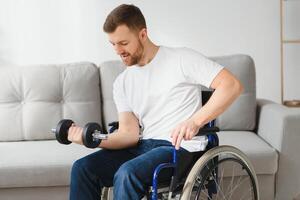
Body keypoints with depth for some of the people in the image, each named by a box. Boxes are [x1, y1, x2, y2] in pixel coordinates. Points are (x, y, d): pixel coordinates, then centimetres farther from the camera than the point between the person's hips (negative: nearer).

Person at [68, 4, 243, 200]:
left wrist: (195, 121, -24)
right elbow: (129, 133, 5)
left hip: (181, 147, -6)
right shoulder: (122, 83, 13)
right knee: (82, 168, -13)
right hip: (144, 146, 6)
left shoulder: (182, 59, -4)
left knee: (127, 173, -32)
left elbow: (232, 85, -12)